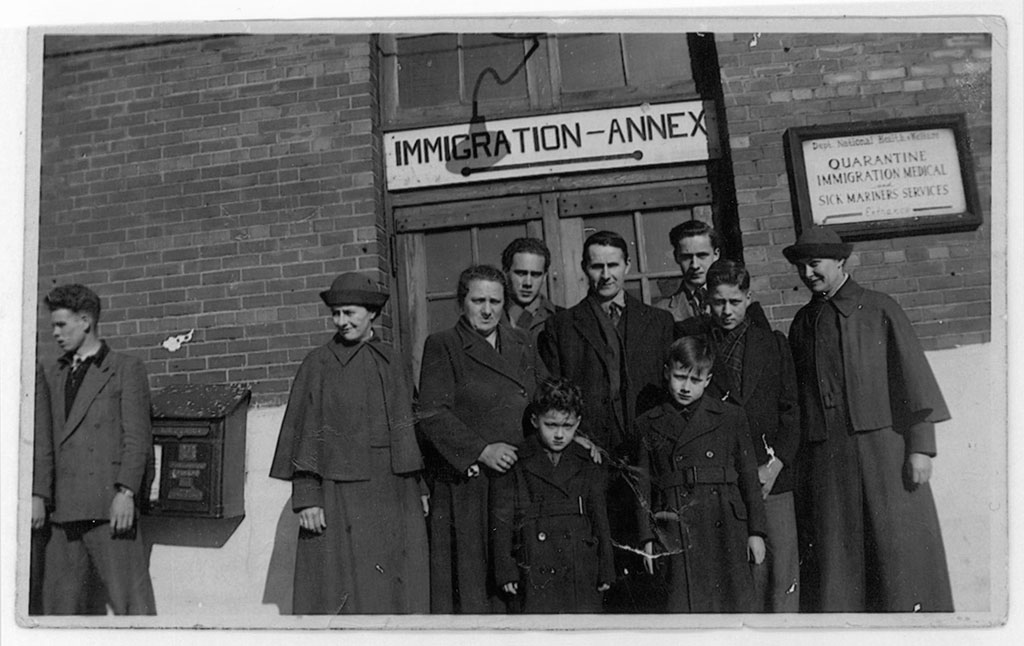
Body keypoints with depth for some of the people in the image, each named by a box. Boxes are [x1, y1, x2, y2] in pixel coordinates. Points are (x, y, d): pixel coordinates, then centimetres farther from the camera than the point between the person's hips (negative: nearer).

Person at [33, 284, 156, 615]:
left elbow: (138, 438, -4)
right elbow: (43, 443, 17)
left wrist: (126, 492, -13)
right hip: (64, 509, 6)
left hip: (110, 504, -5)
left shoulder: (126, 368, 3)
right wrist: (38, 494, 6)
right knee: (59, 604, 8)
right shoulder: (52, 376, 19)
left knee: (130, 601, -6)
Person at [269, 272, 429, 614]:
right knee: (345, 590, -1)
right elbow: (304, 434, -3)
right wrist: (306, 498, -9)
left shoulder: (392, 362, 10)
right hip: (341, 493, -4)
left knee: (398, 586, 9)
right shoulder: (318, 364, -2)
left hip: (394, 493, 4)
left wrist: (418, 487, 13)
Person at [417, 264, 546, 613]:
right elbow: (432, 414, -9)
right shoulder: (442, 346, 0)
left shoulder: (521, 343, 16)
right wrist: (481, 449, -17)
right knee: (473, 576, -1)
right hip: (469, 484, -4)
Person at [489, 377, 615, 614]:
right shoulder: (514, 465, -1)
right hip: (533, 576, -2)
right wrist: (506, 571, -4)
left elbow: (600, 520, 11)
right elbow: (501, 523, 0)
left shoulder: (589, 467, 7)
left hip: (582, 578, 2)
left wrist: (605, 571, 10)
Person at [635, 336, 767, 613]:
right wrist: (647, 538, 3)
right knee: (682, 609, -4)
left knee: (732, 605, -1)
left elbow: (748, 476, 10)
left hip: (725, 530, 0)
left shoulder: (731, 417, 8)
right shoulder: (648, 425, 8)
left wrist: (756, 531, 7)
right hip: (675, 539, 0)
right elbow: (643, 485, 8)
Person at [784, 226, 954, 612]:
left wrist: (920, 446, -7)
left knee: (899, 549, -1)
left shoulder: (879, 310, 4)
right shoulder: (801, 324, 13)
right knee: (834, 560, 4)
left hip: (883, 451, -2)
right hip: (824, 460, 3)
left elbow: (913, 378, 0)